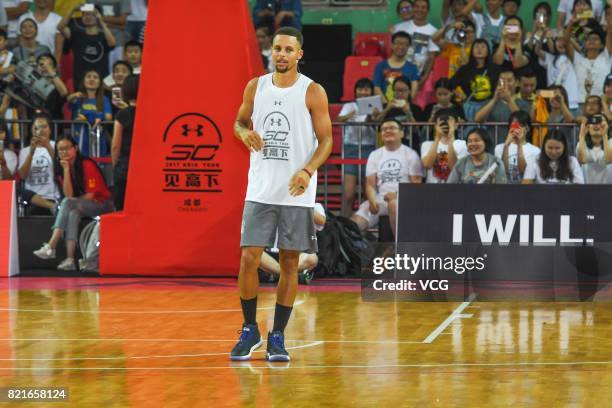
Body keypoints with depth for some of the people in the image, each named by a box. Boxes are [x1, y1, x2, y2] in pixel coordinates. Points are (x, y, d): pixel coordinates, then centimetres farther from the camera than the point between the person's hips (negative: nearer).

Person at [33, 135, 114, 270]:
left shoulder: (87, 164, -14)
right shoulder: (60, 167, 2)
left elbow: (90, 195, -14)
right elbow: (68, 195, -10)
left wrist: (72, 201, -8)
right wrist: (66, 169, -14)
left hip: (102, 204, -5)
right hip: (79, 208, 5)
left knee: (67, 203, -28)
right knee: (73, 213, -30)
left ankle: (50, 247, -37)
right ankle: (70, 260, -38)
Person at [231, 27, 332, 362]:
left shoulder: (312, 92, -4)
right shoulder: (255, 87, 6)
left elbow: (326, 139, -3)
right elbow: (239, 122, 18)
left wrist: (308, 171, -20)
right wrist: (244, 133, -7)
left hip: (296, 193, -2)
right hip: (260, 190, 2)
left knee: (289, 263, 3)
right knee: (249, 258, -3)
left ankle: (277, 336, 11)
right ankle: (250, 330, 12)